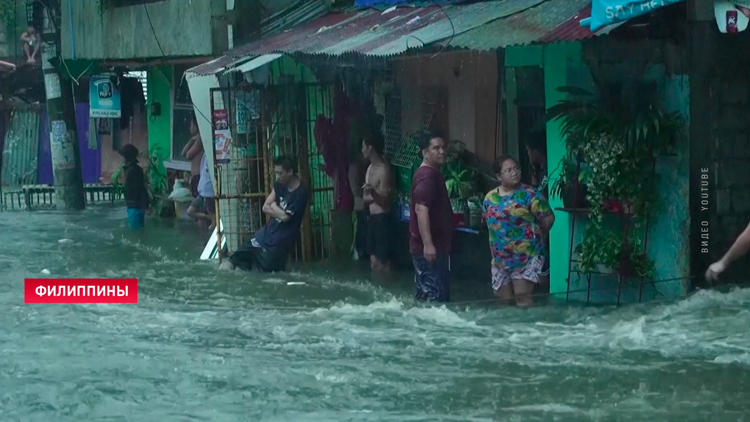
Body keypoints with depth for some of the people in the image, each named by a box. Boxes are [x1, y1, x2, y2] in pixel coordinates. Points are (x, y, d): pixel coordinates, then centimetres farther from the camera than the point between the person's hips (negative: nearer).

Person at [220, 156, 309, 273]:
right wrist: (280, 212, -13)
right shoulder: (280, 185, 4)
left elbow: (285, 217, -20)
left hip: (281, 240, -7)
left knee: (267, 268, -4)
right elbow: (265, 208, 4)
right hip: (268, 231, 7)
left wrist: (274, 206, -2)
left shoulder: (301, 192, -18)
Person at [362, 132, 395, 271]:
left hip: (382, 219, -9)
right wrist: (369, 197, -8)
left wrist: (373, 193, -36)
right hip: (372, 217, 9)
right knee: (374, 259, 13)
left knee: (383, 261, -9)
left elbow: (385, 199, -18)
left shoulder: (384, 169, -15)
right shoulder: (370, 168, 14)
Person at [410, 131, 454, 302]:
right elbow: (421, 209, -27)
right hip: (428, 247, -11)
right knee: (432, 295, -12)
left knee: (441, 294, 14)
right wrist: (428, 244, -33)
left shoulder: (434, 174, 17)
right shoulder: (427, 175, -16)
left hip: (437, 245, 11)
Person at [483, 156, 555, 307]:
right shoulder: (490, 197, 6)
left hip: (526, 257, -5)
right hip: (500, 259, 6)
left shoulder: (529, 194, -11)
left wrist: (534, 235, 1)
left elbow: (548, 218, -9)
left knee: (523, 296, -11)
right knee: (503, 300, 10)